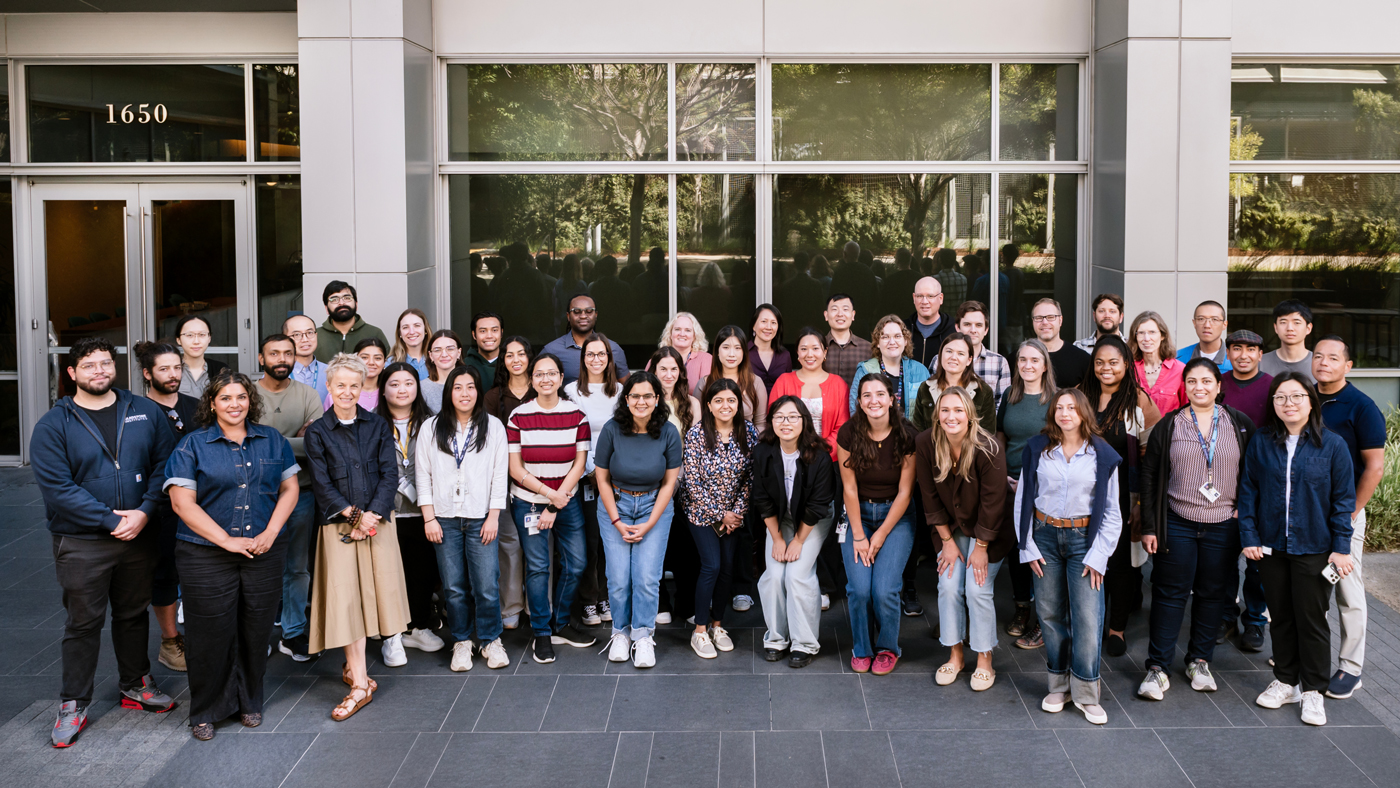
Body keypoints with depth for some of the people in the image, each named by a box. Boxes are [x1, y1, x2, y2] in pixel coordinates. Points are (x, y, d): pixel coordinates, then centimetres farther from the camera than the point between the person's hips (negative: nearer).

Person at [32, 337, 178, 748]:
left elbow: (164, 464, 1)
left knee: (134, 614, 17)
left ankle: (134, 685, 35)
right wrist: (111, 520, -17)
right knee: (83, 623, 5)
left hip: (138, 538, 3)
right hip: (81, 544, -3)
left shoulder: (145, 412, 3)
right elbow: (56, 487, -13)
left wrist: (144, 512, -14)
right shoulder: (53, 425, -6)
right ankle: (73, 705, 18)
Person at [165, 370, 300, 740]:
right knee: (211, 634, 1)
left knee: (255, 630, 8)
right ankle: (205, 711, 17)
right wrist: (227, 540, -14)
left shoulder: (272, 440, 9)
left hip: (264, 554, 3)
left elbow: (289, 488, 9)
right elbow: (182, 502, -7)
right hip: (207, 555, -2)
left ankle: (249, 702, 25)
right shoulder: (193, 445, -1)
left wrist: (270, 533, -6)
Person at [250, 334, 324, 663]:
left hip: (301, 492, 3)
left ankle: (292, 633, 20)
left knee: (298, 567, 9)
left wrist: (277, 444, -15)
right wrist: (298, 443, -14)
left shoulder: (307, 394, 5)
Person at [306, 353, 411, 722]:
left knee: (377, 591, 3)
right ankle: (360, 683, -2)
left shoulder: (378, 426, 7)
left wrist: (372, 514, -12)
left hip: (378, 520, 2)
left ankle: (352, 665, 23)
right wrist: (351, 514, -14)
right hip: (338, 523, -2)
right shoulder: (317, 432, 3)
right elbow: (321, 483, -2)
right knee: (345, 598, -5)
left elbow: (390, 474, 1)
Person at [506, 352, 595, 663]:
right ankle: (542, 634, 13)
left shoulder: (576, 415, -3)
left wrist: (556, 504, -8)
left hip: (567, 501, 2)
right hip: (528, 502, -2)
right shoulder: (518, 417, -6)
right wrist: (549, 493, -15)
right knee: (537, 567, 0)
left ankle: (560, 625, 23)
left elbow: (579, 463, -3)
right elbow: (516, 469, -6)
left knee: (575, 564, 4)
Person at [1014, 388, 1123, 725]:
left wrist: (1098, 555, -5)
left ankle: (1086, 693, 5)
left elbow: (1112, 512, 2)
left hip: (1084, 538, -2)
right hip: (1046, 536, 2)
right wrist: (1027, 546, -1)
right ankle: (1060, 686, 19)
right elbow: (1023, 500, 6)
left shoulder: (1101, 454, -1)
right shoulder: (1037, 450, 2)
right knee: (1049, 613, 5)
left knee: (1087, 617, -8)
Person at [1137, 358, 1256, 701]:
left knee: (1213, 594, 10)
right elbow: (1148, 476, 1)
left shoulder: (1240, 425, 3)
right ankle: (1157, 668, 5)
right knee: (1169, 594, 0)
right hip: (1177, 525, -1)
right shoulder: (1168, 426, 1)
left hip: (1223, 527, 1)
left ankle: (1199, 661, 25)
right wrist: (1149, 527, -2)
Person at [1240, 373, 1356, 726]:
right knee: (1280, 616, 13)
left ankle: (1312, 690, 18)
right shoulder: (1260, 443, 0)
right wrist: (1249, 536, -3)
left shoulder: (1332, 445, -6)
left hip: (1314, 548, -2)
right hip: (1271, 546, 3)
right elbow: (1248, 491, 3)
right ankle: (1285, 680, 27)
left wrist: (1341, 547, -7)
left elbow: (1343, 499, -4)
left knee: (1312, 618, 5)